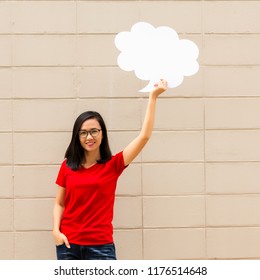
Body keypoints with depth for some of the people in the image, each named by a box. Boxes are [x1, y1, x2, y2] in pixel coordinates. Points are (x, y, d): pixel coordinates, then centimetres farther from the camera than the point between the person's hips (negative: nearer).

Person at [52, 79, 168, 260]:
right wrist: (56, 231, -6)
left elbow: (144, 136, -7)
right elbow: (59, 203, 11)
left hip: (101, 246, -2)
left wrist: (153, 97, -9)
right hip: (69, 245, 2)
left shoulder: (112, 165, 0)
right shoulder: (67, 166, 5)